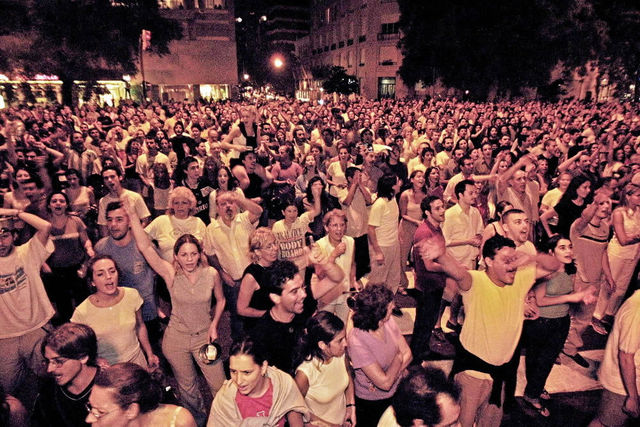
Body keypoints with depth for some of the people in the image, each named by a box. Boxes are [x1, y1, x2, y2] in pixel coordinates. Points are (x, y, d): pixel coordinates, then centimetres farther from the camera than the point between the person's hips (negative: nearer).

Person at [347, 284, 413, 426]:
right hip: (371, 402, -5)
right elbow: (385, 383, -31)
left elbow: (408, 354, -8)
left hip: (396, 393, 6)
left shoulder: (389, 321, -14)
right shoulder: (356, 341, -34)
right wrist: (398, 358, -16)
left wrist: (387, 377, -22)